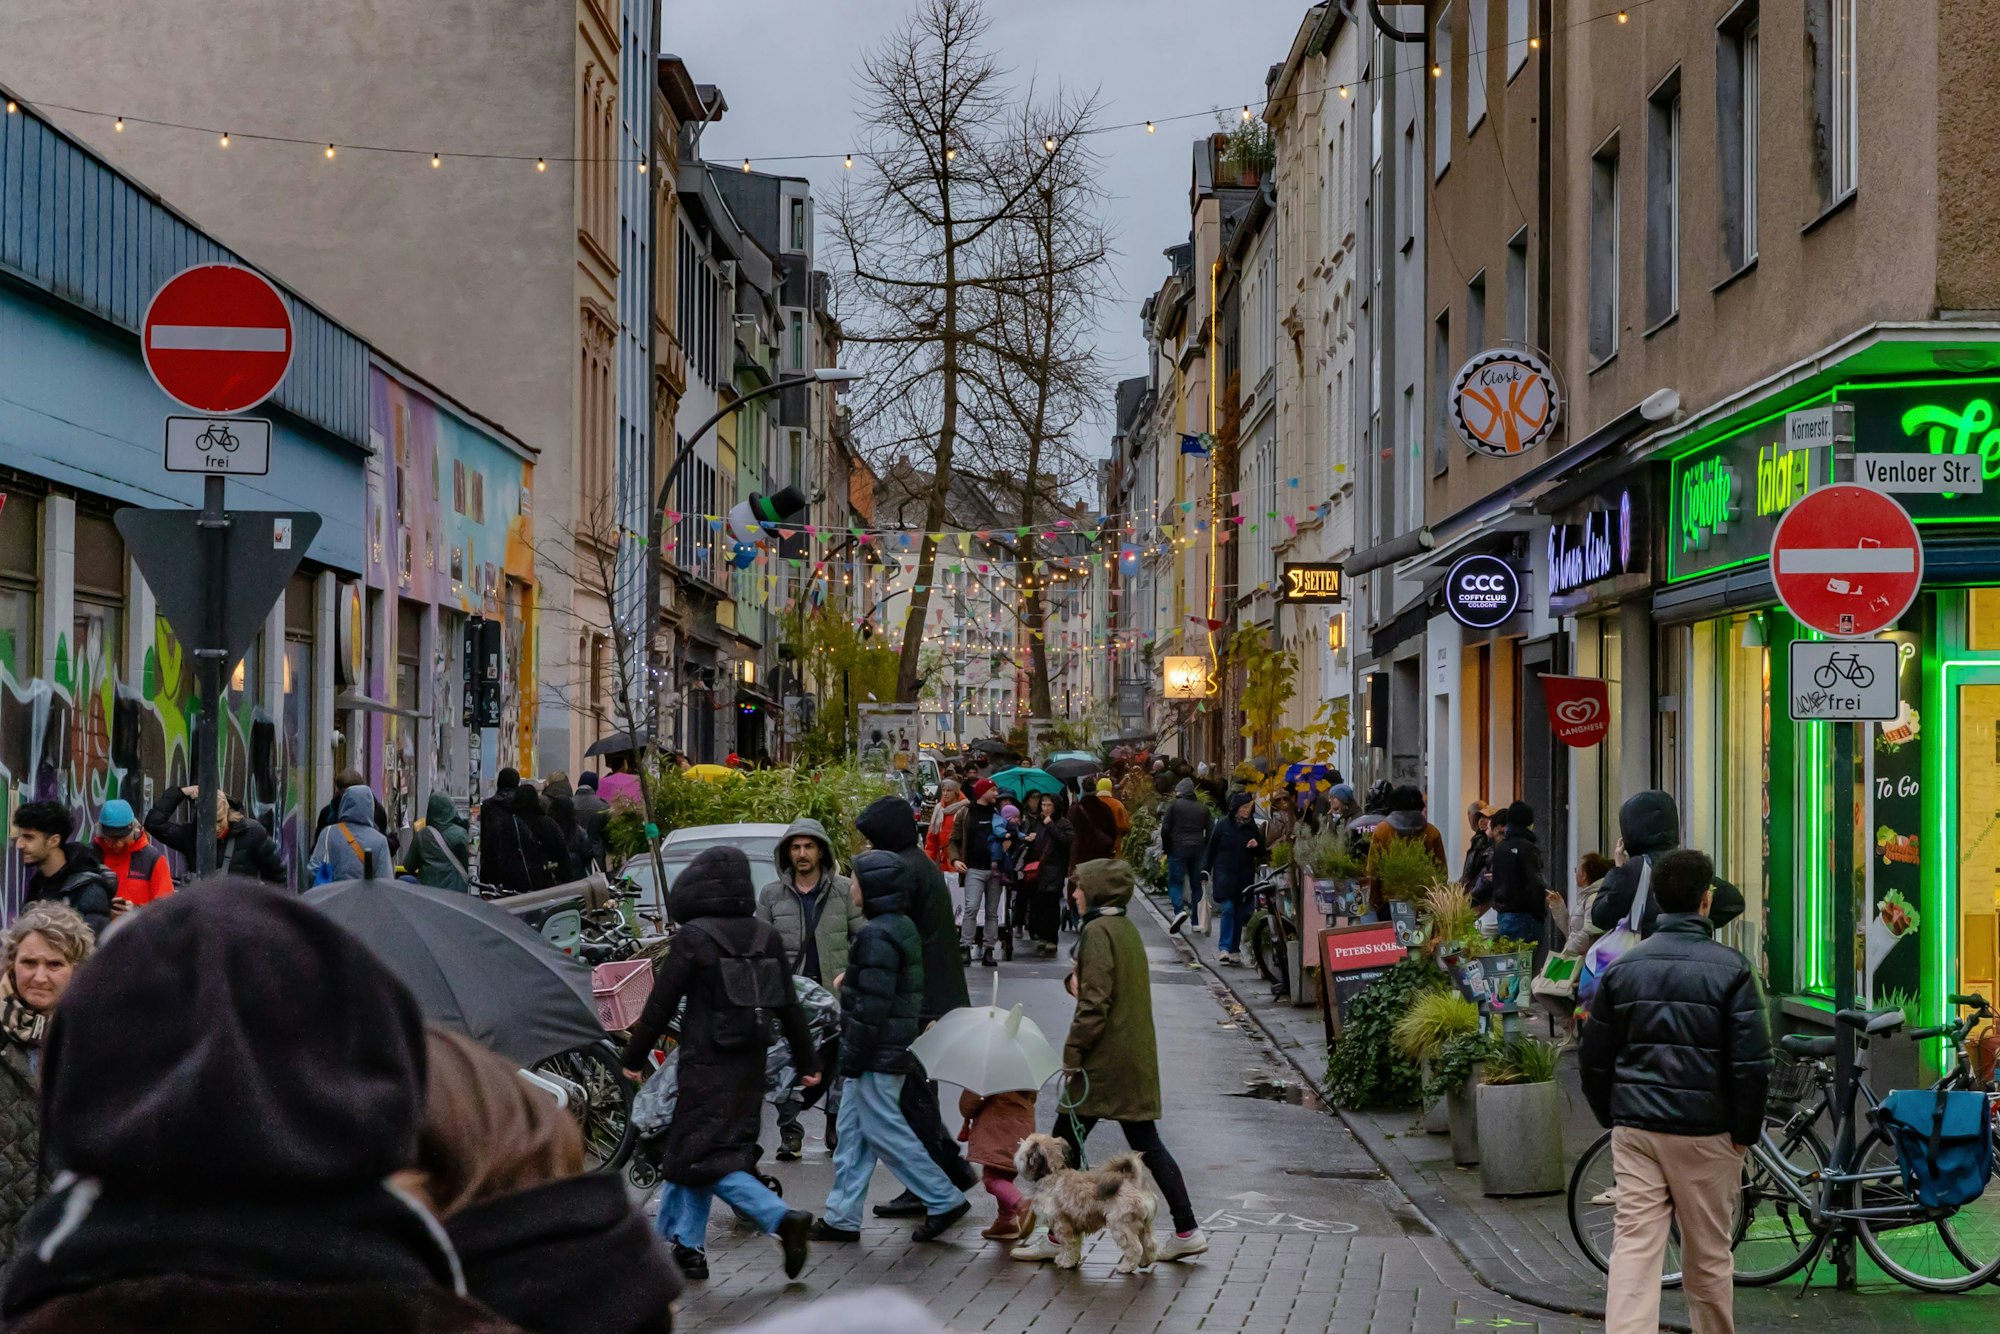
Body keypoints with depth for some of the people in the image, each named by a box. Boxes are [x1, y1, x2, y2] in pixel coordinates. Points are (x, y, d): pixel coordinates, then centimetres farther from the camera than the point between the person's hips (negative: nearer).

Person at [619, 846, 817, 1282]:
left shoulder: (693, 937, -12)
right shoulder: (766, 936, 6)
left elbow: (661, 1003, -8)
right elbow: (789, 1005, 11)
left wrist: (635, 1056, 2)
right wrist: (806, 1060, 18)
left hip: (707, 1064, -7)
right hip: (750, 1063, 7)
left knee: (705, 1158, -5)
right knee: (687, 1147, 17)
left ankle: (781, 1218, -19)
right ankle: (685, 1246, 19)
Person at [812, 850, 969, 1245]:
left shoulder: (877, 936, -19)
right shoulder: (903, 928, 12)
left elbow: (872, 1004, -22)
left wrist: (852, 1058, -17)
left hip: (878, 1054, -10)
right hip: (897, 1047, 10)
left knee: (884, 1131, -3)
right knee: (852, 1131, 12)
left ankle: (944, 1200, 3)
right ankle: (842, 1217, 16)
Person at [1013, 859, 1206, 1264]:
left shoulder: (1098, 931, -14)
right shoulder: (1127, 928, 13)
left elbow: (1094, 1000, -19)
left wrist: (1073, 1049, -14)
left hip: (1105, 1059, -9)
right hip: (1137, 1057, 9)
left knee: (1066, 1141, 0)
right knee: (1146, 1143, 11)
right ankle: (1187, 1230, 9)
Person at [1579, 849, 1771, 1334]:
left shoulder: (1622, 967, 5)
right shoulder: (1730, 969, -7)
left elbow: (1593, 1060, 8)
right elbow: (1752, 1064, -11)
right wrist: (1746, 1132, 1)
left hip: (1634, 1131, 3)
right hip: (1704, 1132, -3)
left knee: (1633, 1249, -1)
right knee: (1708, 1258, 10)